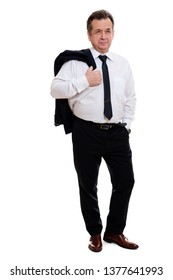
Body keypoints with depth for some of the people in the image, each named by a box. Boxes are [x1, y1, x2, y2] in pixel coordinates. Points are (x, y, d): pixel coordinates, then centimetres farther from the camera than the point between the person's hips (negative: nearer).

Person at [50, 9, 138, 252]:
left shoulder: (123, 63, 9)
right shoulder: (75, 61, -4)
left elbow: (130, 98, 14)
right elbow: (55, 89, -12)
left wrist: (126, 125, 5)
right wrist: (85, 82, -18)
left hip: (117, 133, 4)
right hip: (87, 133, -3)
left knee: (125, 181, 8)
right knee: (88, 186, 9)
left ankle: (114, 231, 29)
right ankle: (95, 233, 30)